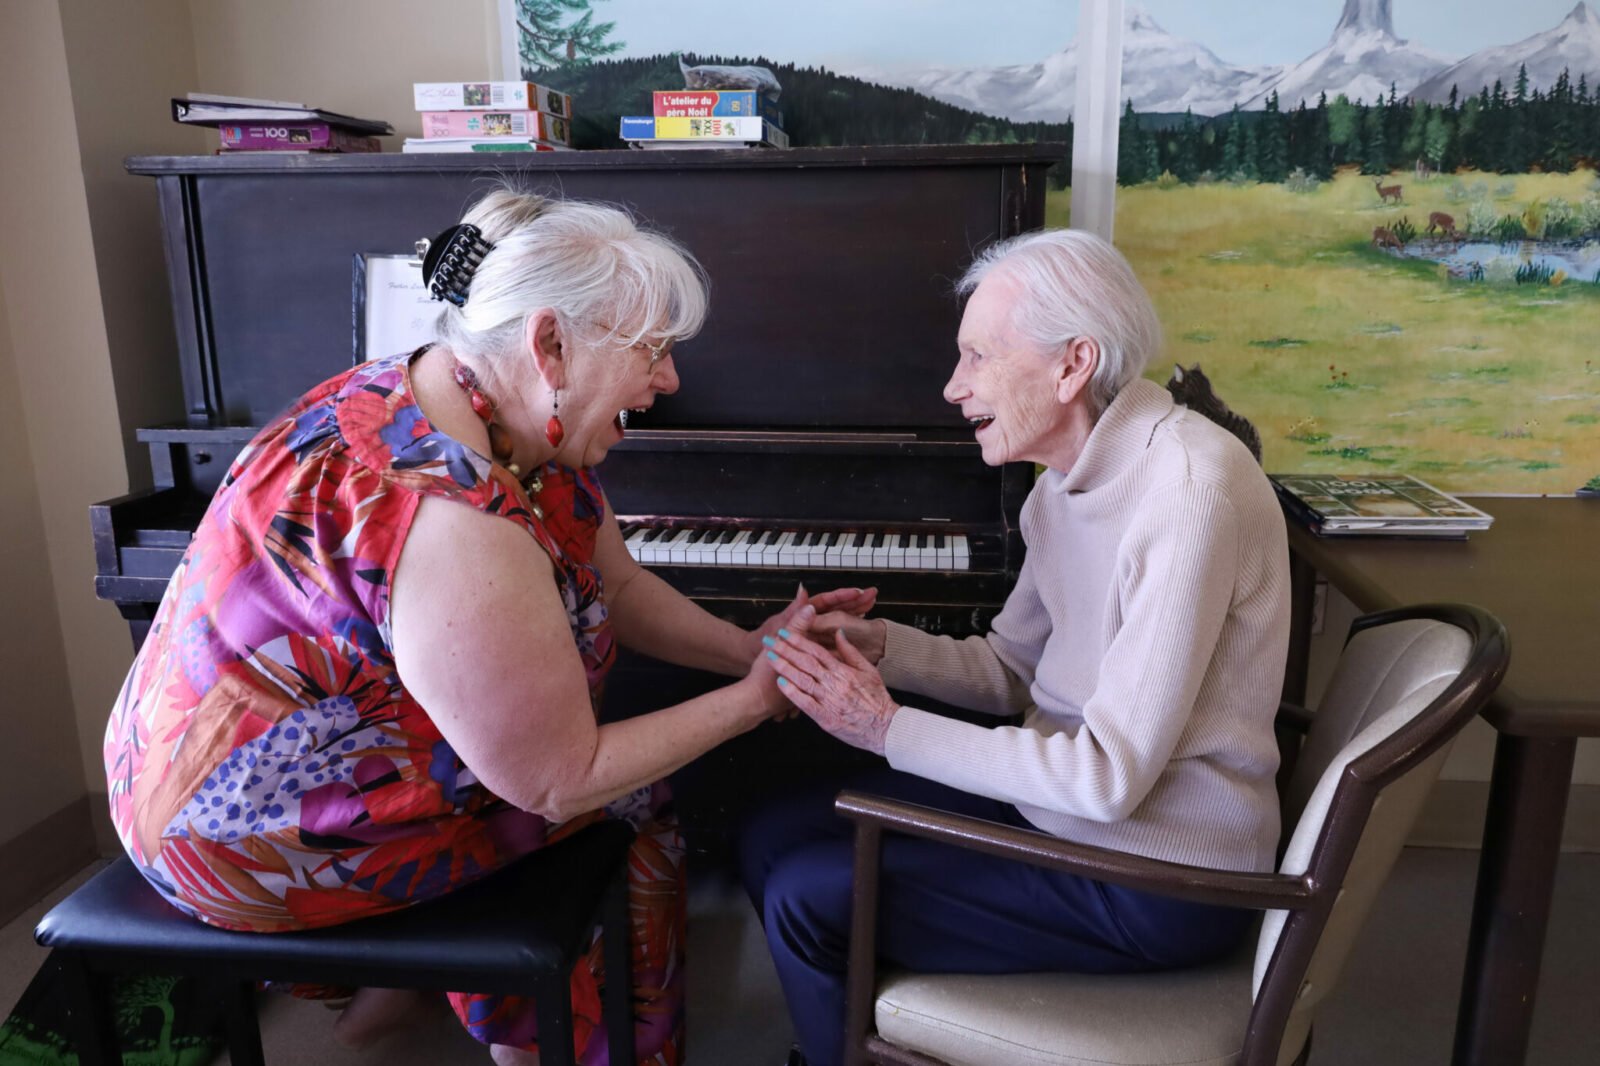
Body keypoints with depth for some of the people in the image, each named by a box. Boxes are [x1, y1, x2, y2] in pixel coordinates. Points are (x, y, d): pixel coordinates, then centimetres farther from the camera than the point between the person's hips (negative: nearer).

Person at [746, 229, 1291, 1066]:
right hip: (1063, 796, 8)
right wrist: (875, 646, -8)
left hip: (1156, 882, -8)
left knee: (807, 898, -12)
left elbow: (1112, 777, -26)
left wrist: (889, 728, -22)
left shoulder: (1188, 486, -26)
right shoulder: (1070, 477, 3)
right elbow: (1010, 671, 9)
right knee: (772, 838, 6)